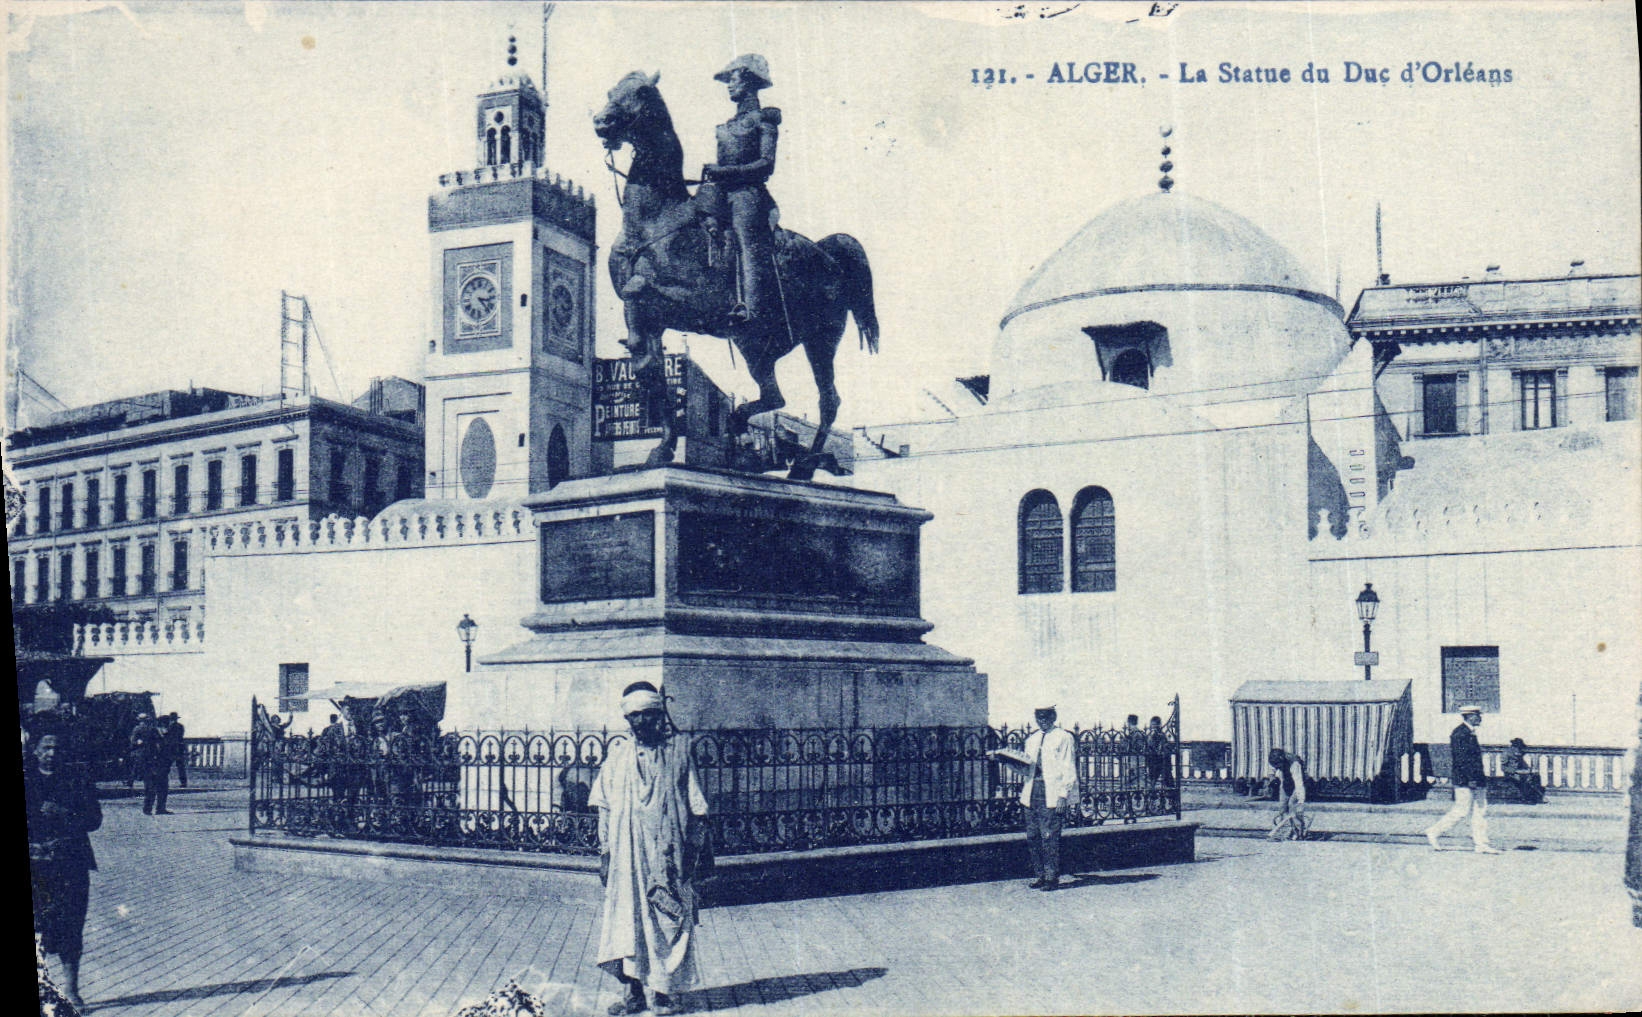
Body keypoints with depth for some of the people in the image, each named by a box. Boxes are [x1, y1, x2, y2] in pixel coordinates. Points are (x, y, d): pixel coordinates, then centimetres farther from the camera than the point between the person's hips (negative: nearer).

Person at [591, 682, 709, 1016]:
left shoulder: (677, 752, 3)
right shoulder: (618, 756, 8)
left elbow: (695, 808, 4)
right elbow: (605, 808, 9)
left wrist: (697, 850, 0)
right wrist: (605, 852, 4)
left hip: (667, 853, -2)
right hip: (627, 854, 2)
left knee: (667, 921, -1)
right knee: (627, 917, 1)